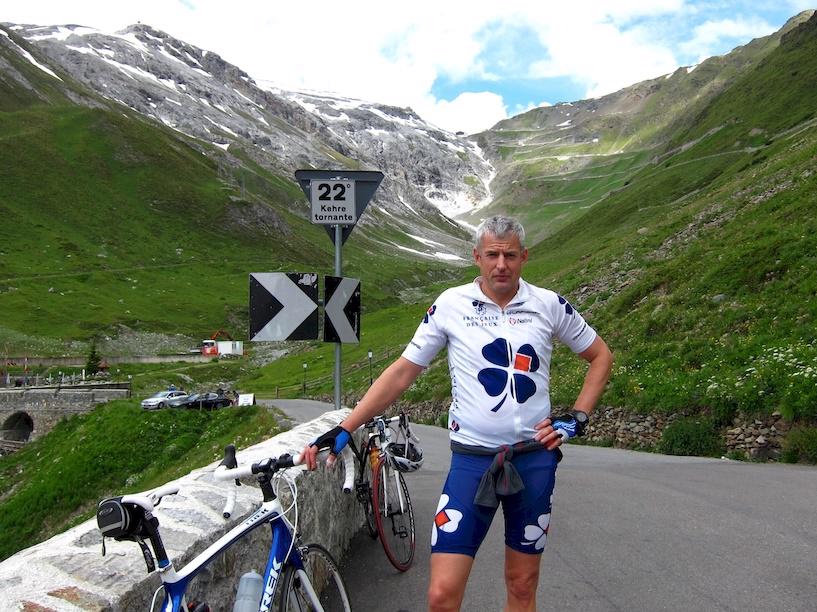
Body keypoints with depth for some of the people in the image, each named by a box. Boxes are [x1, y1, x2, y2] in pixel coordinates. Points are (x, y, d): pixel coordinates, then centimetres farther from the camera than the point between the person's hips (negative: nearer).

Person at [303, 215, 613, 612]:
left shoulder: (549, 305, 1)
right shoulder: (452, 305, -3)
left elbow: (601, 356, 14)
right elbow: (402, 372, -1)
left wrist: (578, 418, 2)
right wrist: (344, 429, -8)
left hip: (534, 458, 2)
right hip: (472, 460, -1)